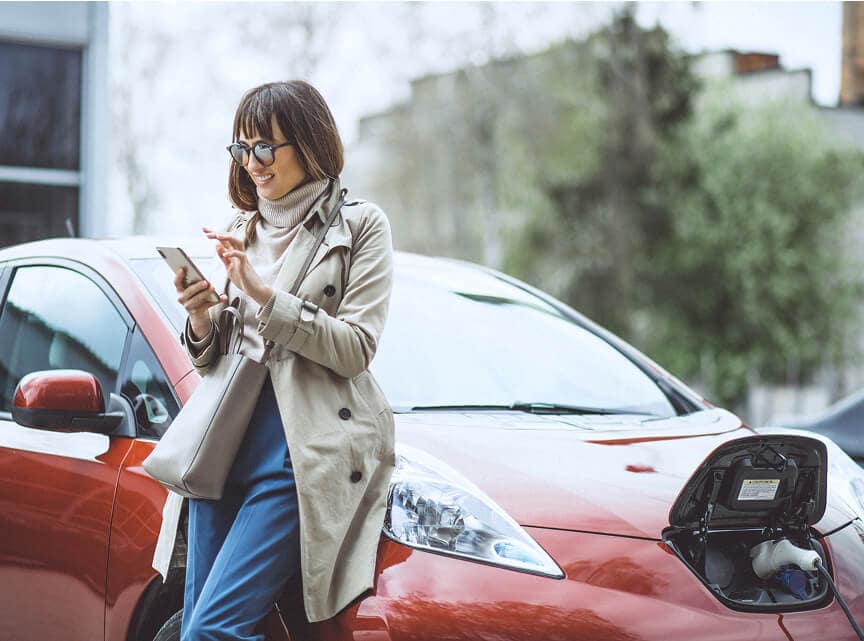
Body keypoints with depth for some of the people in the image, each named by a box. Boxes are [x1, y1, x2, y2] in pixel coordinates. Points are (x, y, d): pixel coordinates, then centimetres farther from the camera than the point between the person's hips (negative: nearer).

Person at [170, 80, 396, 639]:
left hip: (305, 453, -6)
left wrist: (264, 293, -13)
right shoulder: (239, 232, 18)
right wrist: (201, 316, -3)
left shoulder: (360, 225, 3)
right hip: (226, 445, 7)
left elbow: (355, 349, -7)